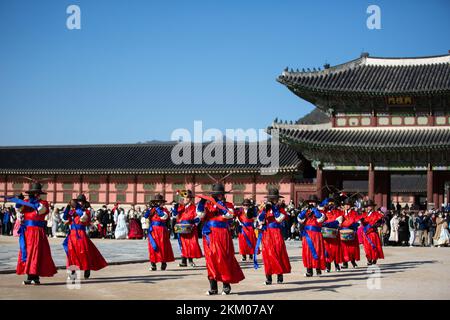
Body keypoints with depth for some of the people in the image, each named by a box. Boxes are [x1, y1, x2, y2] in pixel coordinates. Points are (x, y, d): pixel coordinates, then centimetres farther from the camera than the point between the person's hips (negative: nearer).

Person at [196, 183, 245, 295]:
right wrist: (201, 203, -13)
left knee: (223, 258, -5)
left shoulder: (228, 205, 6)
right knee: (211, 259, 2)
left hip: (222, 235, -3)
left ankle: (226, 286, 5)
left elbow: (229, 214, -13)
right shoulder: (208, 204, 13)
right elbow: (200, 214, -1)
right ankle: (213, 287, 8)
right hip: (209, 235, 3)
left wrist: (220, 205, -18)